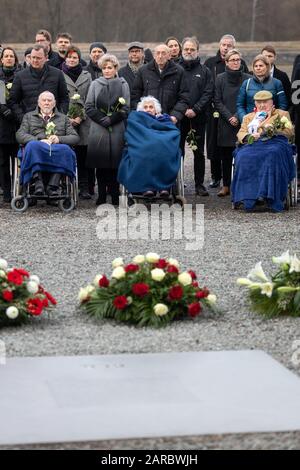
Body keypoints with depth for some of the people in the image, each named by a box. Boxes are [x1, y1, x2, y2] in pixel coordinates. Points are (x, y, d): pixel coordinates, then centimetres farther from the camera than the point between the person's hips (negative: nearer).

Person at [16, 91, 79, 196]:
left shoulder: (63, 118, 29)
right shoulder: (29, 116, 27)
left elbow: (75, 137, 16)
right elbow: (20, 135, 10)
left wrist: (59, 139, -5)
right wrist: (39, 140, -8)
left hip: (56, 150, 1)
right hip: (36, 151, -1)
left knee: (65, 149, -36)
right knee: (33, 145, -37)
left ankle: (53, 186, -44)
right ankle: (38, 182, -47)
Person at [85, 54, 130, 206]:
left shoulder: (123, 84, 7)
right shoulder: (95, 84, 10)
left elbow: (126, 108, 1)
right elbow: (89, 107, 3)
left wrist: (111, 119, -10)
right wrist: (103, 119, -9)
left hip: (117, 130, -1)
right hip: (98, 130, 1)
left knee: (115, 162, -2)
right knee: (100, 163, 0)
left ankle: (115, 195, 3)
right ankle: (101, 196, 5)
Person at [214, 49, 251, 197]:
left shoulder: (247, 79, 3)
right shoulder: (220, 78, 5)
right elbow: (217, 101, 3)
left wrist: (239, 117, -8)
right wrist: (229, 117, -8)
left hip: (243, 123, -1)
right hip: (225, 124, 1)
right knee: (225, 156, 3)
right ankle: (226, 185, 11)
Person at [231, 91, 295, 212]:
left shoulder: (282, 114, 24)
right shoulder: (248, 117, 31)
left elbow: (290, 132, 10)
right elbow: (240, 134, 17)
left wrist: (274, 130, -7)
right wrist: (249, 136, -6)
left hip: (275, 143, -2)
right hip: (253, 145, 2)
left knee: (272, 155, -39)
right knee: (244, 157, -33)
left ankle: (266, 195, -46)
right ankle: (249, 197, -39)